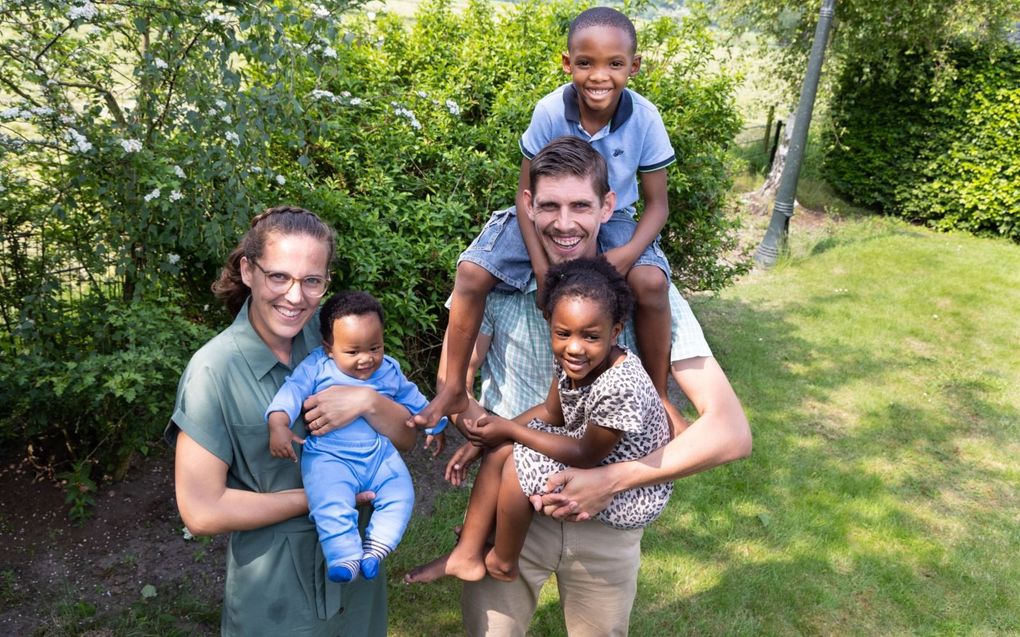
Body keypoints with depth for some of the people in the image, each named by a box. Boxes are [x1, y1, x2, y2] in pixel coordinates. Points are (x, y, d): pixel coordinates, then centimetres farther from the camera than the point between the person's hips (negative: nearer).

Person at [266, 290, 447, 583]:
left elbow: (411, 398, 21)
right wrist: (278, 424, -33)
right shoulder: (317, 366, -7)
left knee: (400, 495, -10)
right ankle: (345, 557, -15)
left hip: (379, 453, 4)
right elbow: (294, 389, -16)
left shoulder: (389, 370, 6)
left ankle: (375, 548, 1)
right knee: (331, 504, -26)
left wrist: (434, 425, 30)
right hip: (328, 456, -4)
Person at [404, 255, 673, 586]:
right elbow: (551, 412, 6)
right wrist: (486, 438, 0)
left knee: (519, 466, -20)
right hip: (593, 454, 8)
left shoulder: (620, 387, -35)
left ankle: (503, 562, 6)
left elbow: (586, 456, -23)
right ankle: (467, 554, 9)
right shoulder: (569, 359, -11)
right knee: (501, 449, 0)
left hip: (635, 495, -8)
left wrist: (509, 429, -17)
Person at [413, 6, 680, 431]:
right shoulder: (550, 112, -19)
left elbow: (656, 203, -9)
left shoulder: (644, 119, -17)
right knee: (471, 272, -20)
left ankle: (657, 396, -7)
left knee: (652, 281, -30)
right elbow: (527, 193, -11)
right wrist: (541, 265, -24)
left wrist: (627, 254, -28)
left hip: (612, 221, 0)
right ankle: (453, 389, -2)